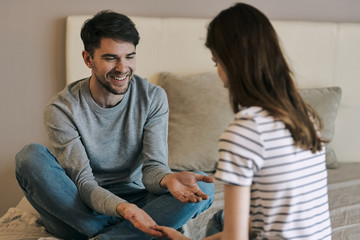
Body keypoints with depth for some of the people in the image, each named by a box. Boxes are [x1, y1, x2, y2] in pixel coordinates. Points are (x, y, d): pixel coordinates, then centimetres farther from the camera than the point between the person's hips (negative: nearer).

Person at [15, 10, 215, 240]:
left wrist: (167, 178, -38)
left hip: (134, 200, 2)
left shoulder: (154, 98, -7)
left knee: (203, 188, -22)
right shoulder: (62, 109, -14)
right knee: (31, 155, -27)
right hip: (79, 209, -1)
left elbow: (153, 166, -12)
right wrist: (123, 209, -41)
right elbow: (83, 183, -19)